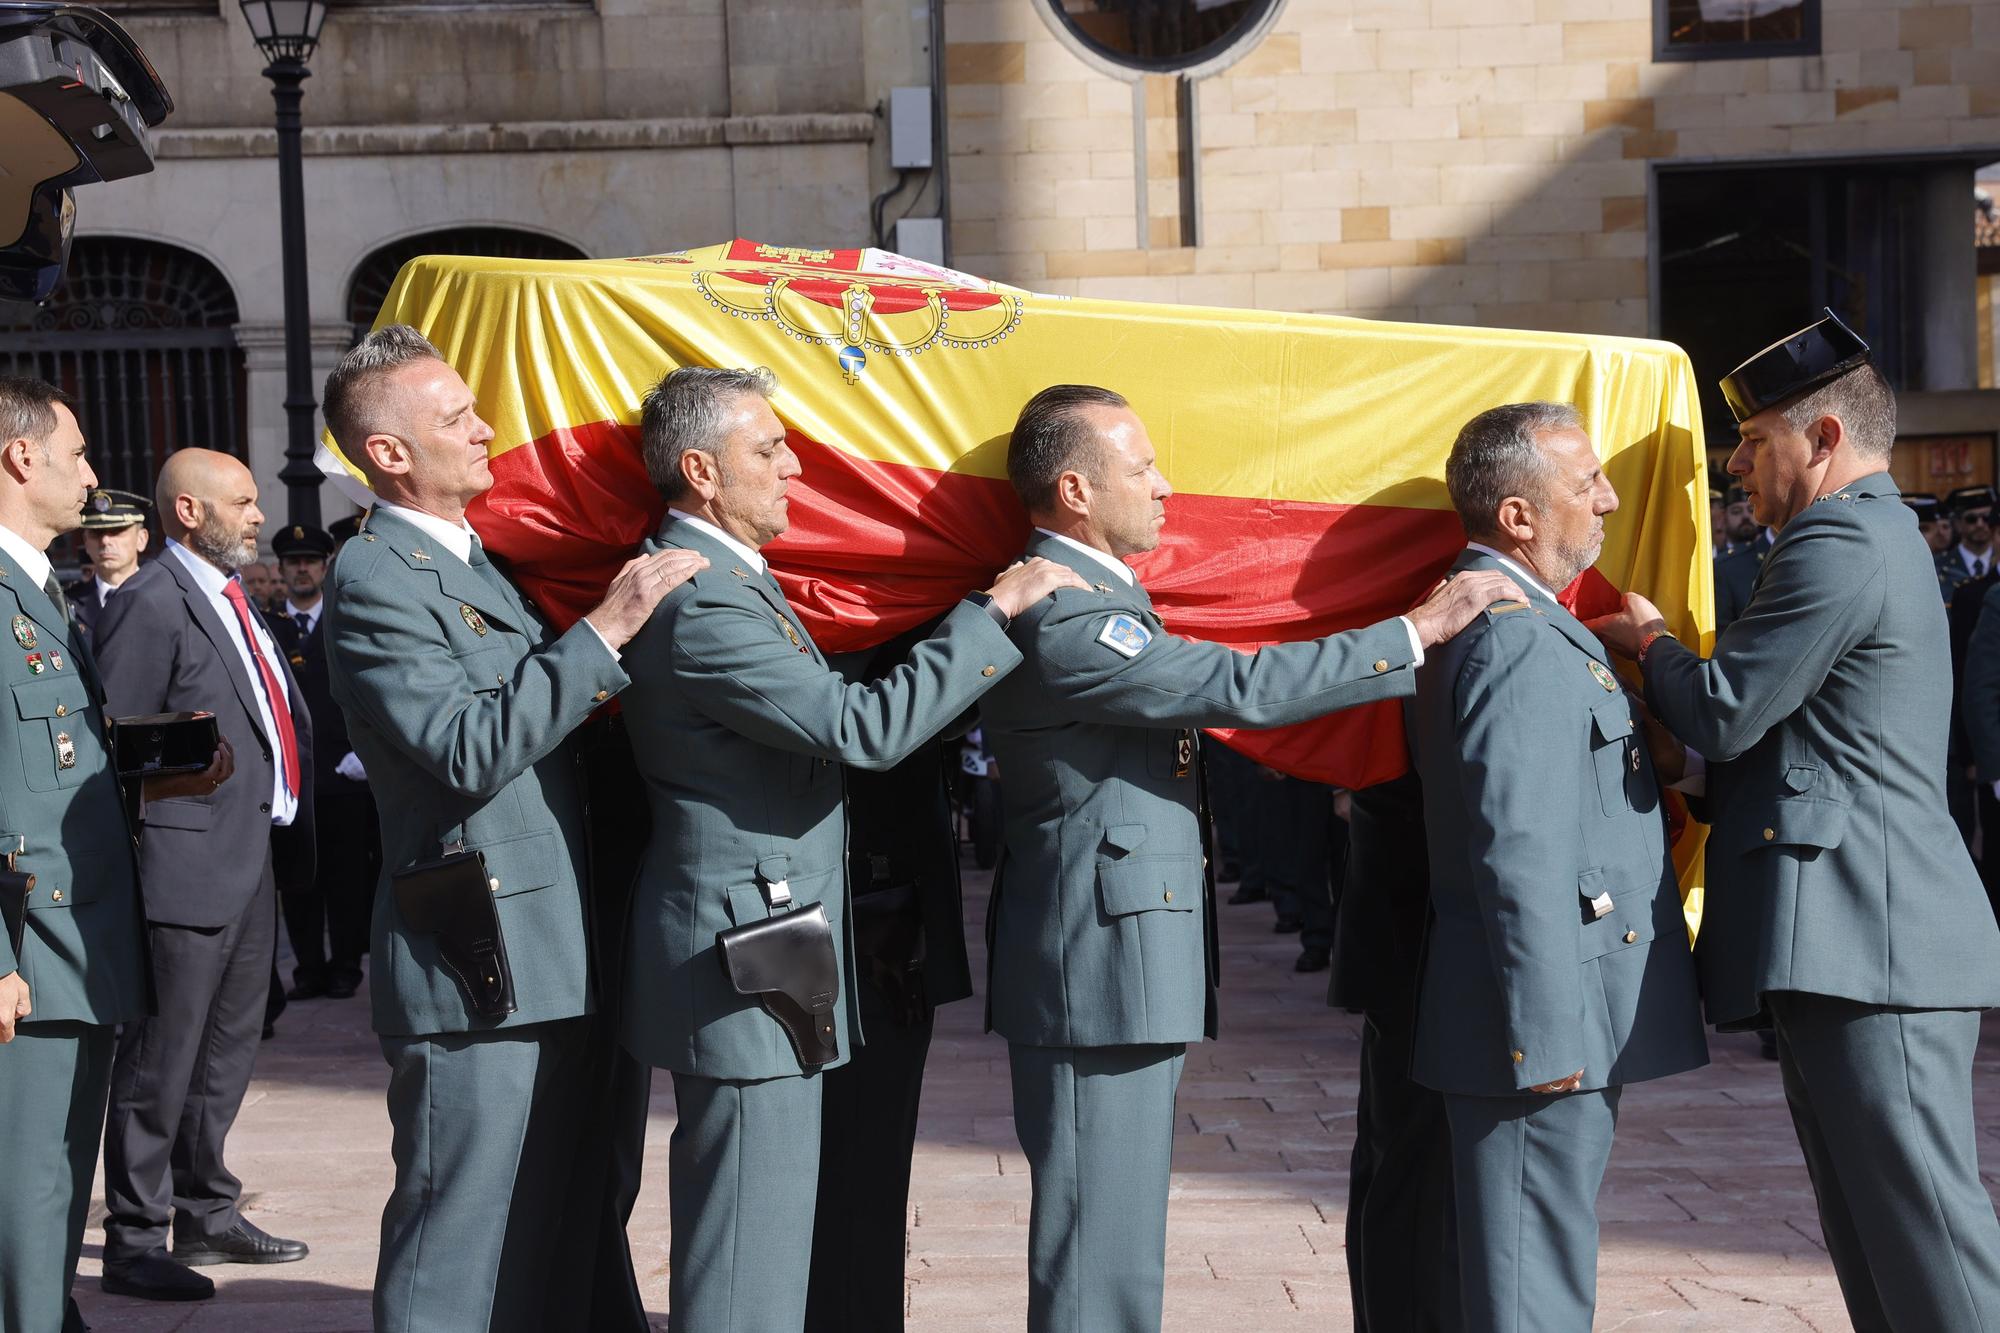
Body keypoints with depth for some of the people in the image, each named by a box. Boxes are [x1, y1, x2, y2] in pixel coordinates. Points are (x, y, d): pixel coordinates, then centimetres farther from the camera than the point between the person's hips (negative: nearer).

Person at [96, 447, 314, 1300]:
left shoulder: (235, 603, 16)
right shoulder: (151, 606, -13)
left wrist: (295, 825, 12)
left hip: (252, 865, 9)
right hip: (188, 868, -9)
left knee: (226, 1056, 19)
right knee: (161, 1063, -2)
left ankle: (206, 1213, 32)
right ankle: (133, 1240, 7)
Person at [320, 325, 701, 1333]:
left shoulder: (477, 561, 16)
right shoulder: (373, 581, -13)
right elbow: (470, 753, -23)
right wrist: (604, 631, -23)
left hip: (547, 964, 9)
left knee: (556, 1250, 15)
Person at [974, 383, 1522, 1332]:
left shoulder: (1099, 596, 16)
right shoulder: (1059, 618, -19)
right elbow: (1242, 687, -22)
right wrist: (1420, 630, -15)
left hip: (1129, 968, 11)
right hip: (1098, 972, -11)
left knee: (1116, 1246, 14)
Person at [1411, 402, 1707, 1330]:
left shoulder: (1510, 623, 16)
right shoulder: (1518, 638, -18)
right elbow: (1519, 853, -23)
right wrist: (1550, 1033, -24)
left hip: (1564, 1019, 11)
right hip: (1555, 1019, -11)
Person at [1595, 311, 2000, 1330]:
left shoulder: (1841, 547, -12)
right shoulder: (1880, 539, 23)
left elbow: (1722, 712, -14)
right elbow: (1771, 721, 26)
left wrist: (1650, 641, 4)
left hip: (1870, 942, -11)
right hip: (1857, 946, 11)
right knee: (1869, 1243, 12)